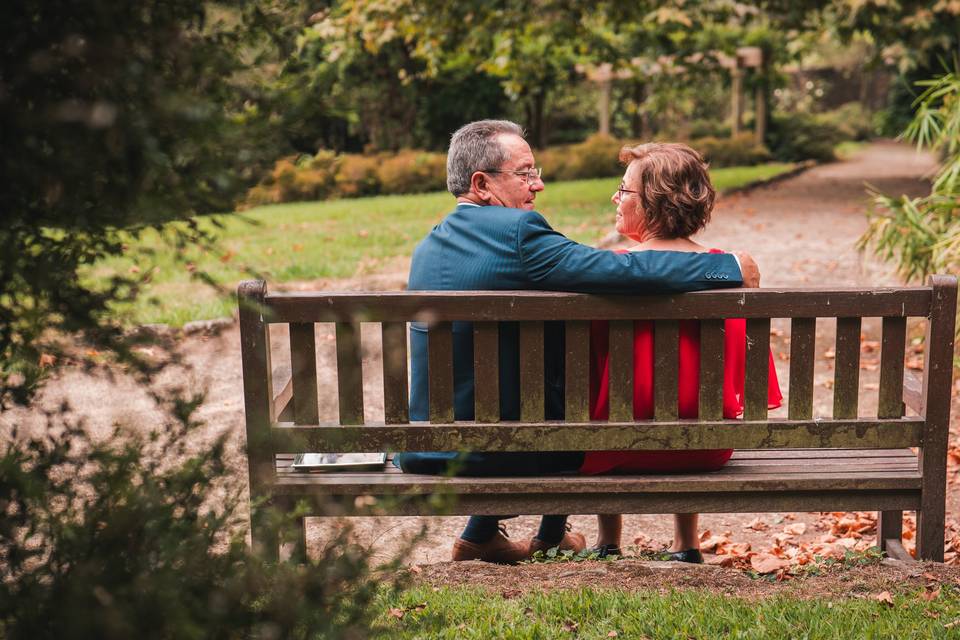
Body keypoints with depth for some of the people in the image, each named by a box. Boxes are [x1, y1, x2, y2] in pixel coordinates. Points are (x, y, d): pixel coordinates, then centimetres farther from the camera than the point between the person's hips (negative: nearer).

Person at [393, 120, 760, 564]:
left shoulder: (426, 247, 7)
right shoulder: (517, 231, -18)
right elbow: (624, 271, -23)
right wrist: (731, 266, -12)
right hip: (497, 453, -6)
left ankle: (479, 535, 39)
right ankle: (550, 539, 43)